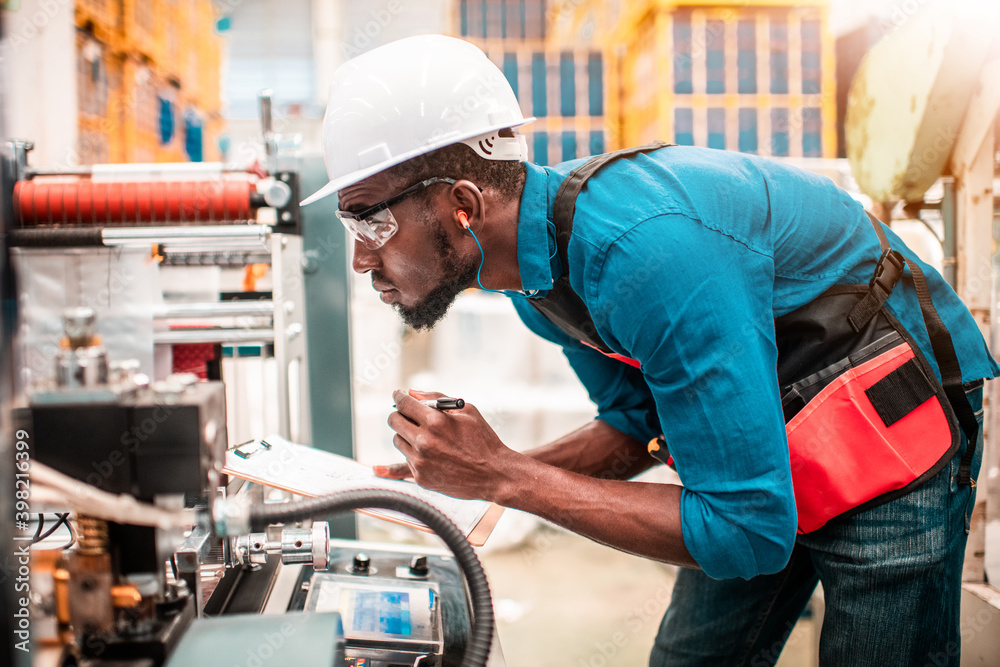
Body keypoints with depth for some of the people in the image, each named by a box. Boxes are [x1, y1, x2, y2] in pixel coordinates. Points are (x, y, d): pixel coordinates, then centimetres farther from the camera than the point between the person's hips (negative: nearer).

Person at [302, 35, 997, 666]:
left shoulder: (647, 250, -35)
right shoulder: (539, 263, -6)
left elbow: (746, 533, -32)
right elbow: (638, 425, 7)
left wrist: (506, 478, -28)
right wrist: (477, 467, -10)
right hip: (769, 442, 8)